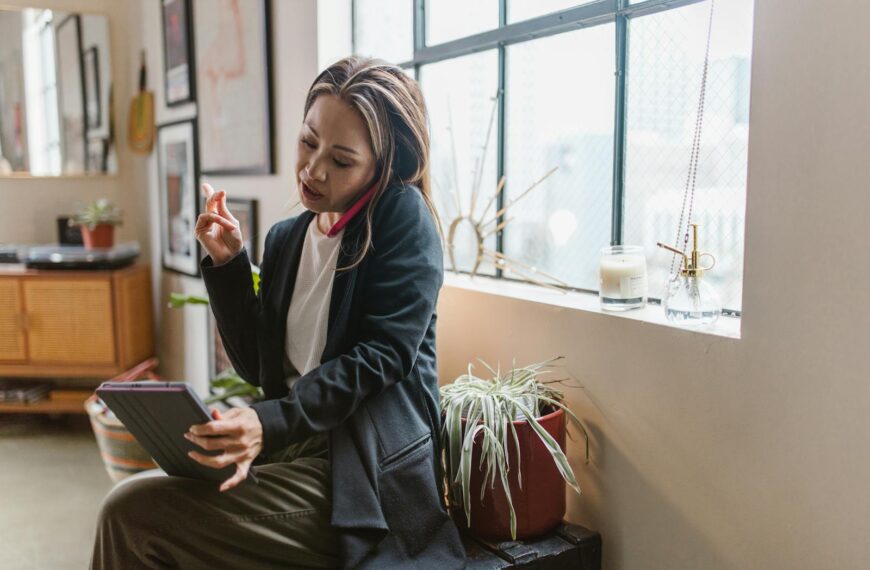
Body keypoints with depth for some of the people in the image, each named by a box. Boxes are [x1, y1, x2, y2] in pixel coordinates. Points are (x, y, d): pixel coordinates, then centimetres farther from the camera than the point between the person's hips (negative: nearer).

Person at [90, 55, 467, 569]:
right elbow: (258, 366, 11)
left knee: (132, 512, -13)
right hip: (292, 451, 7)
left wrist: (272, 422, -25)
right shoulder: (286, 238, 12)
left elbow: (380, 355, -15)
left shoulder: (405, 215, -7)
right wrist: (227, 263, 1)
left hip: (364, 474, -6)